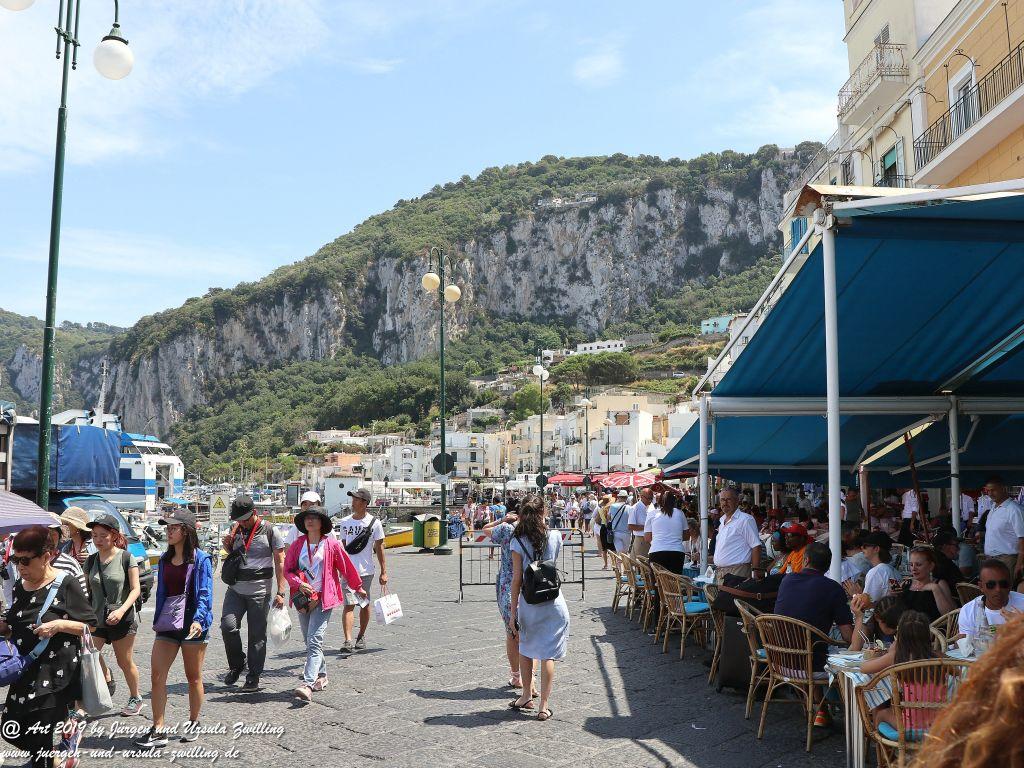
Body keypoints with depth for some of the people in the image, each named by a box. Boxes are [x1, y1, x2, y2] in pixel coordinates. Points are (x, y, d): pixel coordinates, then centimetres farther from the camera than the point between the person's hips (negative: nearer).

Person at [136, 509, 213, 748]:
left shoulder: (200, 559, -7)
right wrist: (157, 619, 18)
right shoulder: (165, 559, 11)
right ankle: (158, 730, 3)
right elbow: (161, 592, 19)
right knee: (156, 675, -3)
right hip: (167, 623, 5)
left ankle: (193, 723, 26)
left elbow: (205, 594, -12)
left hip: (192, 623, -5)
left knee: (193, 677, 9)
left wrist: (198, 619, -26)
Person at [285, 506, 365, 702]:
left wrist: (358, 588, 17)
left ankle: (307, 684, -23)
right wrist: (299, 584, -12)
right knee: (309, 641, 15)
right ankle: (321, 675, 35)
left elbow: (346, 567, 7)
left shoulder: (331, 544, -3)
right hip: (303, 598, 5)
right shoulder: (297, 544, 6)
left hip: (323, 599, -5)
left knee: (314, 641, -15)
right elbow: (288, 570, 7)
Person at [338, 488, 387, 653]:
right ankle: (348, 641, -18)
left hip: (366, 571, -1)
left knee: (364, 605, 11)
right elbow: (343, 546, 14)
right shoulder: (345, 522, 6)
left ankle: (361, 636, 28)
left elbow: (379, 548, -1)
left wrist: (384, 572, -3)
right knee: (349, 605, -11)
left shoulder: (374, 523, -2)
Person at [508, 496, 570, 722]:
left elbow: (517, 579, -9)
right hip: (553, 603, 0)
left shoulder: (518, 542, -8)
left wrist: (513, 613, -4)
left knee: (525, 648, 20)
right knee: (548, 653, 4)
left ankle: (527, 696, 32)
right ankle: (544, 705, 4)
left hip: (528, 602, 0)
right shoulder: (555, 536, -3)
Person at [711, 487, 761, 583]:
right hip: (719, 572, 8)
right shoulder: (722, 520, 18)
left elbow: (756, 546, -12)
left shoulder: (745, 520, -8)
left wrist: (755, 571, -17)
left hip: (737, 572, -8)